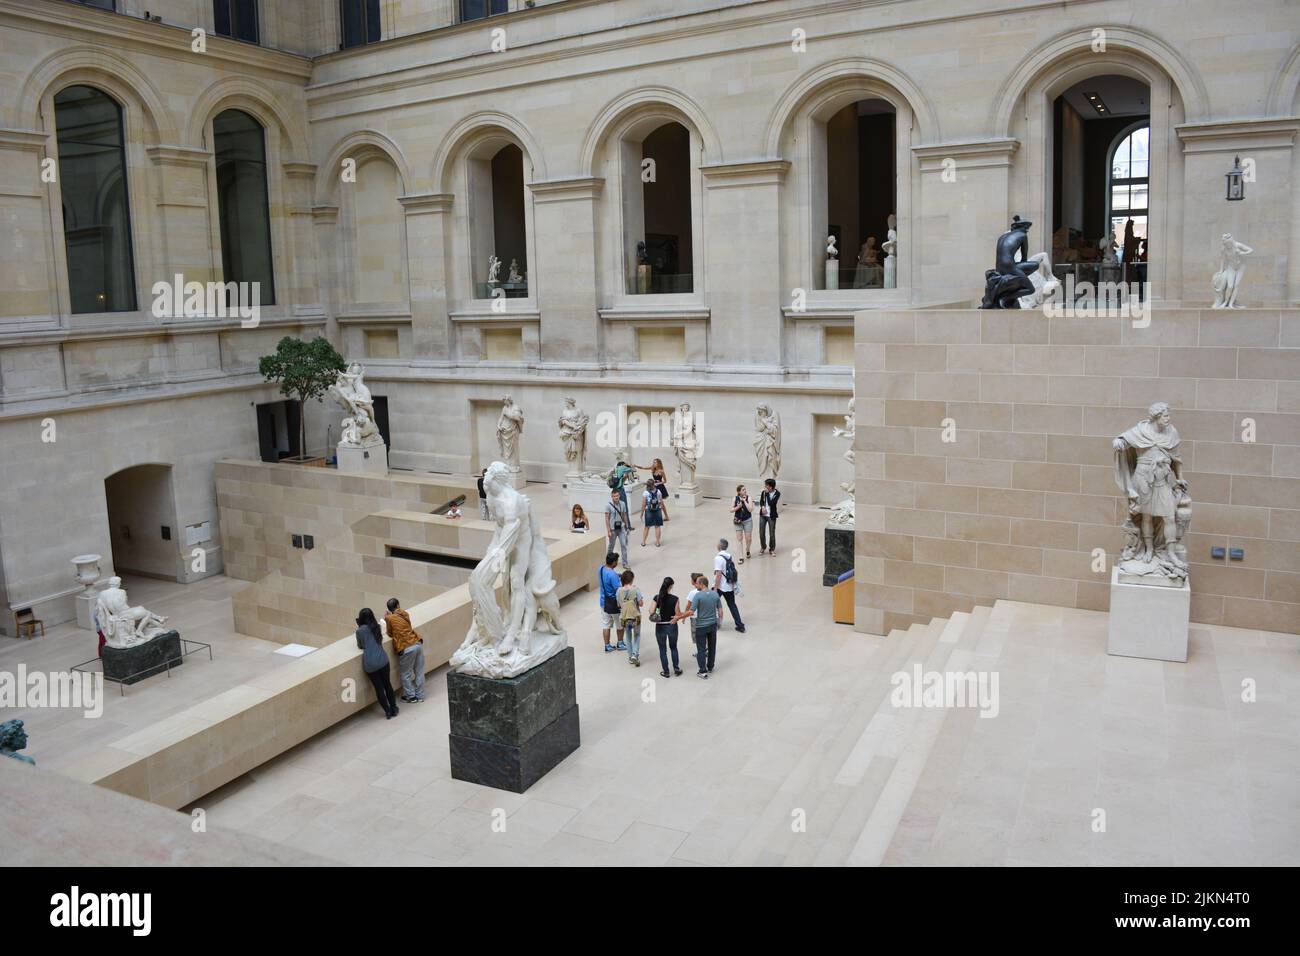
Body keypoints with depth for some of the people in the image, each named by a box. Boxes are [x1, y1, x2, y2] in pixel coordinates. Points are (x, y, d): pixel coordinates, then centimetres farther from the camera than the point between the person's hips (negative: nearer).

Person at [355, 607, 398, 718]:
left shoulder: (360, 631, -3)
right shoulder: (377, 627, 8)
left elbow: (360, 646, 9)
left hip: (369, 664, -3)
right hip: (382, 660, 3)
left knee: (378, 687, 8)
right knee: (387, 684, 16)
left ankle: (388, 711, 14)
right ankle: (393, 708, 22)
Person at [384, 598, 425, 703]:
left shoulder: (389, 618, -3)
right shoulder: (405, 614, 10)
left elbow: (390, 634, 9)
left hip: (407, 648, -5)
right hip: (418, 644, 5)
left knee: (406, 675, 13)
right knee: (419, 672, 15)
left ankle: (411, 696, 21)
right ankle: (420, 695, 26)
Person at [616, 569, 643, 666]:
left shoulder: (619, 590, -7)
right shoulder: (636, 590, -17)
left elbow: (618, 604, 1)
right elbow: (641, 603, -14)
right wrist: (642, 600, 6)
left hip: (624, 617, 2)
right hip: (635, 617, -2)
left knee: (628, 636, 20)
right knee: (637, 635, 17)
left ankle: (630, 656, 26)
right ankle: (635, 654, 2)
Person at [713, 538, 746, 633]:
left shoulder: (718, 558, -19)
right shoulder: (729, 556, 5)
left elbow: (718, 575, -21)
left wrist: (715, 588, -18)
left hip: (720, 586, -7)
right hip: (729, 586, 7)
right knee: (732, 605, 13)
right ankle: (740, 626, 11)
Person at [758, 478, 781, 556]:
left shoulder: (777, 493, -14)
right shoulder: (764, 491, -2)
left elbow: (771, 503, -24)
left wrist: (767, 493, -22)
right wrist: (762, 506, -10)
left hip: (771, 516, -3)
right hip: (762, 515, 3)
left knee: (772, 533, 4)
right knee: (761, 533, 7)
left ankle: (772, 549, 23)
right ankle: (763, 547, 30)